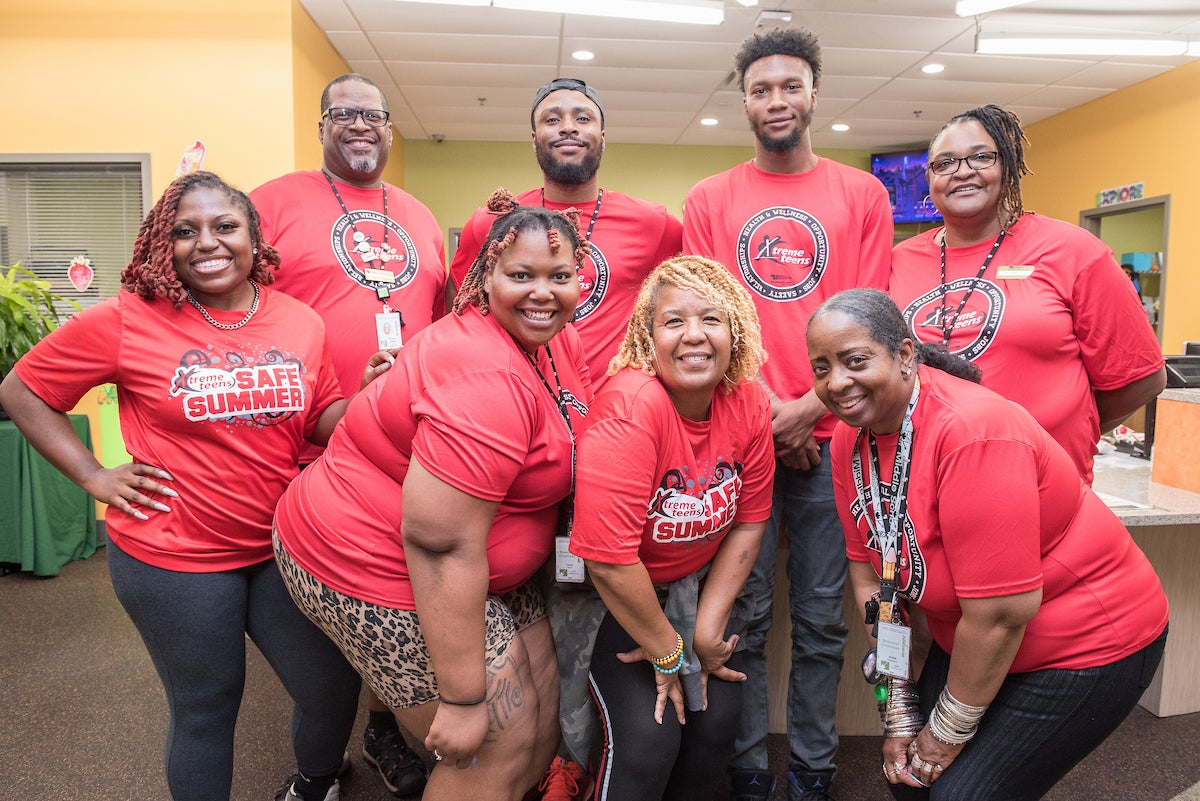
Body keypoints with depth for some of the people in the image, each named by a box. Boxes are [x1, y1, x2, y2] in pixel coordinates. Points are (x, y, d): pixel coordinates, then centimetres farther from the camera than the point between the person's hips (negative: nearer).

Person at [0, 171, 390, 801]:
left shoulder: (300, 322, 0)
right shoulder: (127, 321, -9)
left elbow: (323, 421, 6)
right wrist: (93, 476, -5)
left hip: (282, 547, 3)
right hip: (174, 558, -3)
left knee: (335, 688, 11)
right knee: (205, 711, 14)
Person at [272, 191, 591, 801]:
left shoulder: (556, 340, 2)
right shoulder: (486, 379, -28)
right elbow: (440, 542, -30)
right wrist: (463, 698, -23)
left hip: (470, 566, 9)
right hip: (379, 570, -9)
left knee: (543, 718, 14)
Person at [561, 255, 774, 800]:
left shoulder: (748, 403, -11)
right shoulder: (629, 409, -30)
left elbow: (749, 520, -1)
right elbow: (609, 559, -30)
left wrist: (707, 628, -6)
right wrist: (668, 651, -16)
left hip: (694, 581, 5)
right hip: (609, 592, -5)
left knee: (718, 721, -3)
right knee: (649, 738, -13)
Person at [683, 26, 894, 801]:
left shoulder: (863, 195, 8)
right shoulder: (710, 199, 8)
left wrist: (808, 409, -9)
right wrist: (764, 406, -9)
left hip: (829, 434, 1)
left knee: (822, 619, 8)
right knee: (744, 616, 6)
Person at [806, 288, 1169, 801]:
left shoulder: (972, 432, -31)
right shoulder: (851, 434, -8)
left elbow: (1002, 612, -28)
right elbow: (872, 571, -3)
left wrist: (949, 729, -13)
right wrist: (899, 711, -2)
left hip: (1087, 643, -6)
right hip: (968, 639, 6)